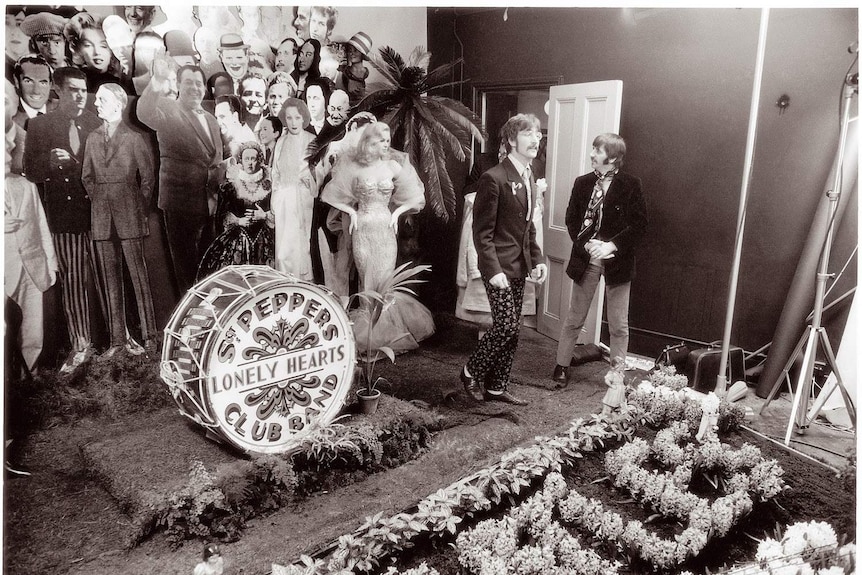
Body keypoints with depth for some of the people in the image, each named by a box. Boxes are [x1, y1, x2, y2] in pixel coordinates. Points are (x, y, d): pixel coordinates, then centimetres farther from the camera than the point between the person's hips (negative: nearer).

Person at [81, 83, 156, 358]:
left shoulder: (134, 138, -1)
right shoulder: (93, 138, 13)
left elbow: (148, 176, 0)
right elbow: (87, 176, 19)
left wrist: (140, 210, 1)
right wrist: (97, 201, 9)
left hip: (129, 217, -5)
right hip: (102, 219, 5)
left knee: (139, 276, -4)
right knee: (110, 279, 6)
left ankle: (149, 335, 2)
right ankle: (117, 338, 12)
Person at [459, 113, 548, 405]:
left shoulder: (529, 178, 12)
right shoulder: (494, 178, -14)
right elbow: (482, 231, -15)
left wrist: (536, 259, 10)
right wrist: (493, 269, -21)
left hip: (520, 266, 8)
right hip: (499, 266, -8)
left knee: (511, 330, 11)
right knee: (507, 326, -8)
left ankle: (497, 387, 23)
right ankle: (471, 371, 15)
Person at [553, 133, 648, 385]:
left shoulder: (630, 185, -6)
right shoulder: (583, 182, 3)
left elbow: (639, 224, -8)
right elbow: (571, 220, 4)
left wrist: (611, 245, -18)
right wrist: (587, 244, -11)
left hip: (617, 260, -2)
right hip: (586, 258, 2)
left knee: (619, 325, 6)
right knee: (574, 318, 11)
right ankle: (562, 366, 24)